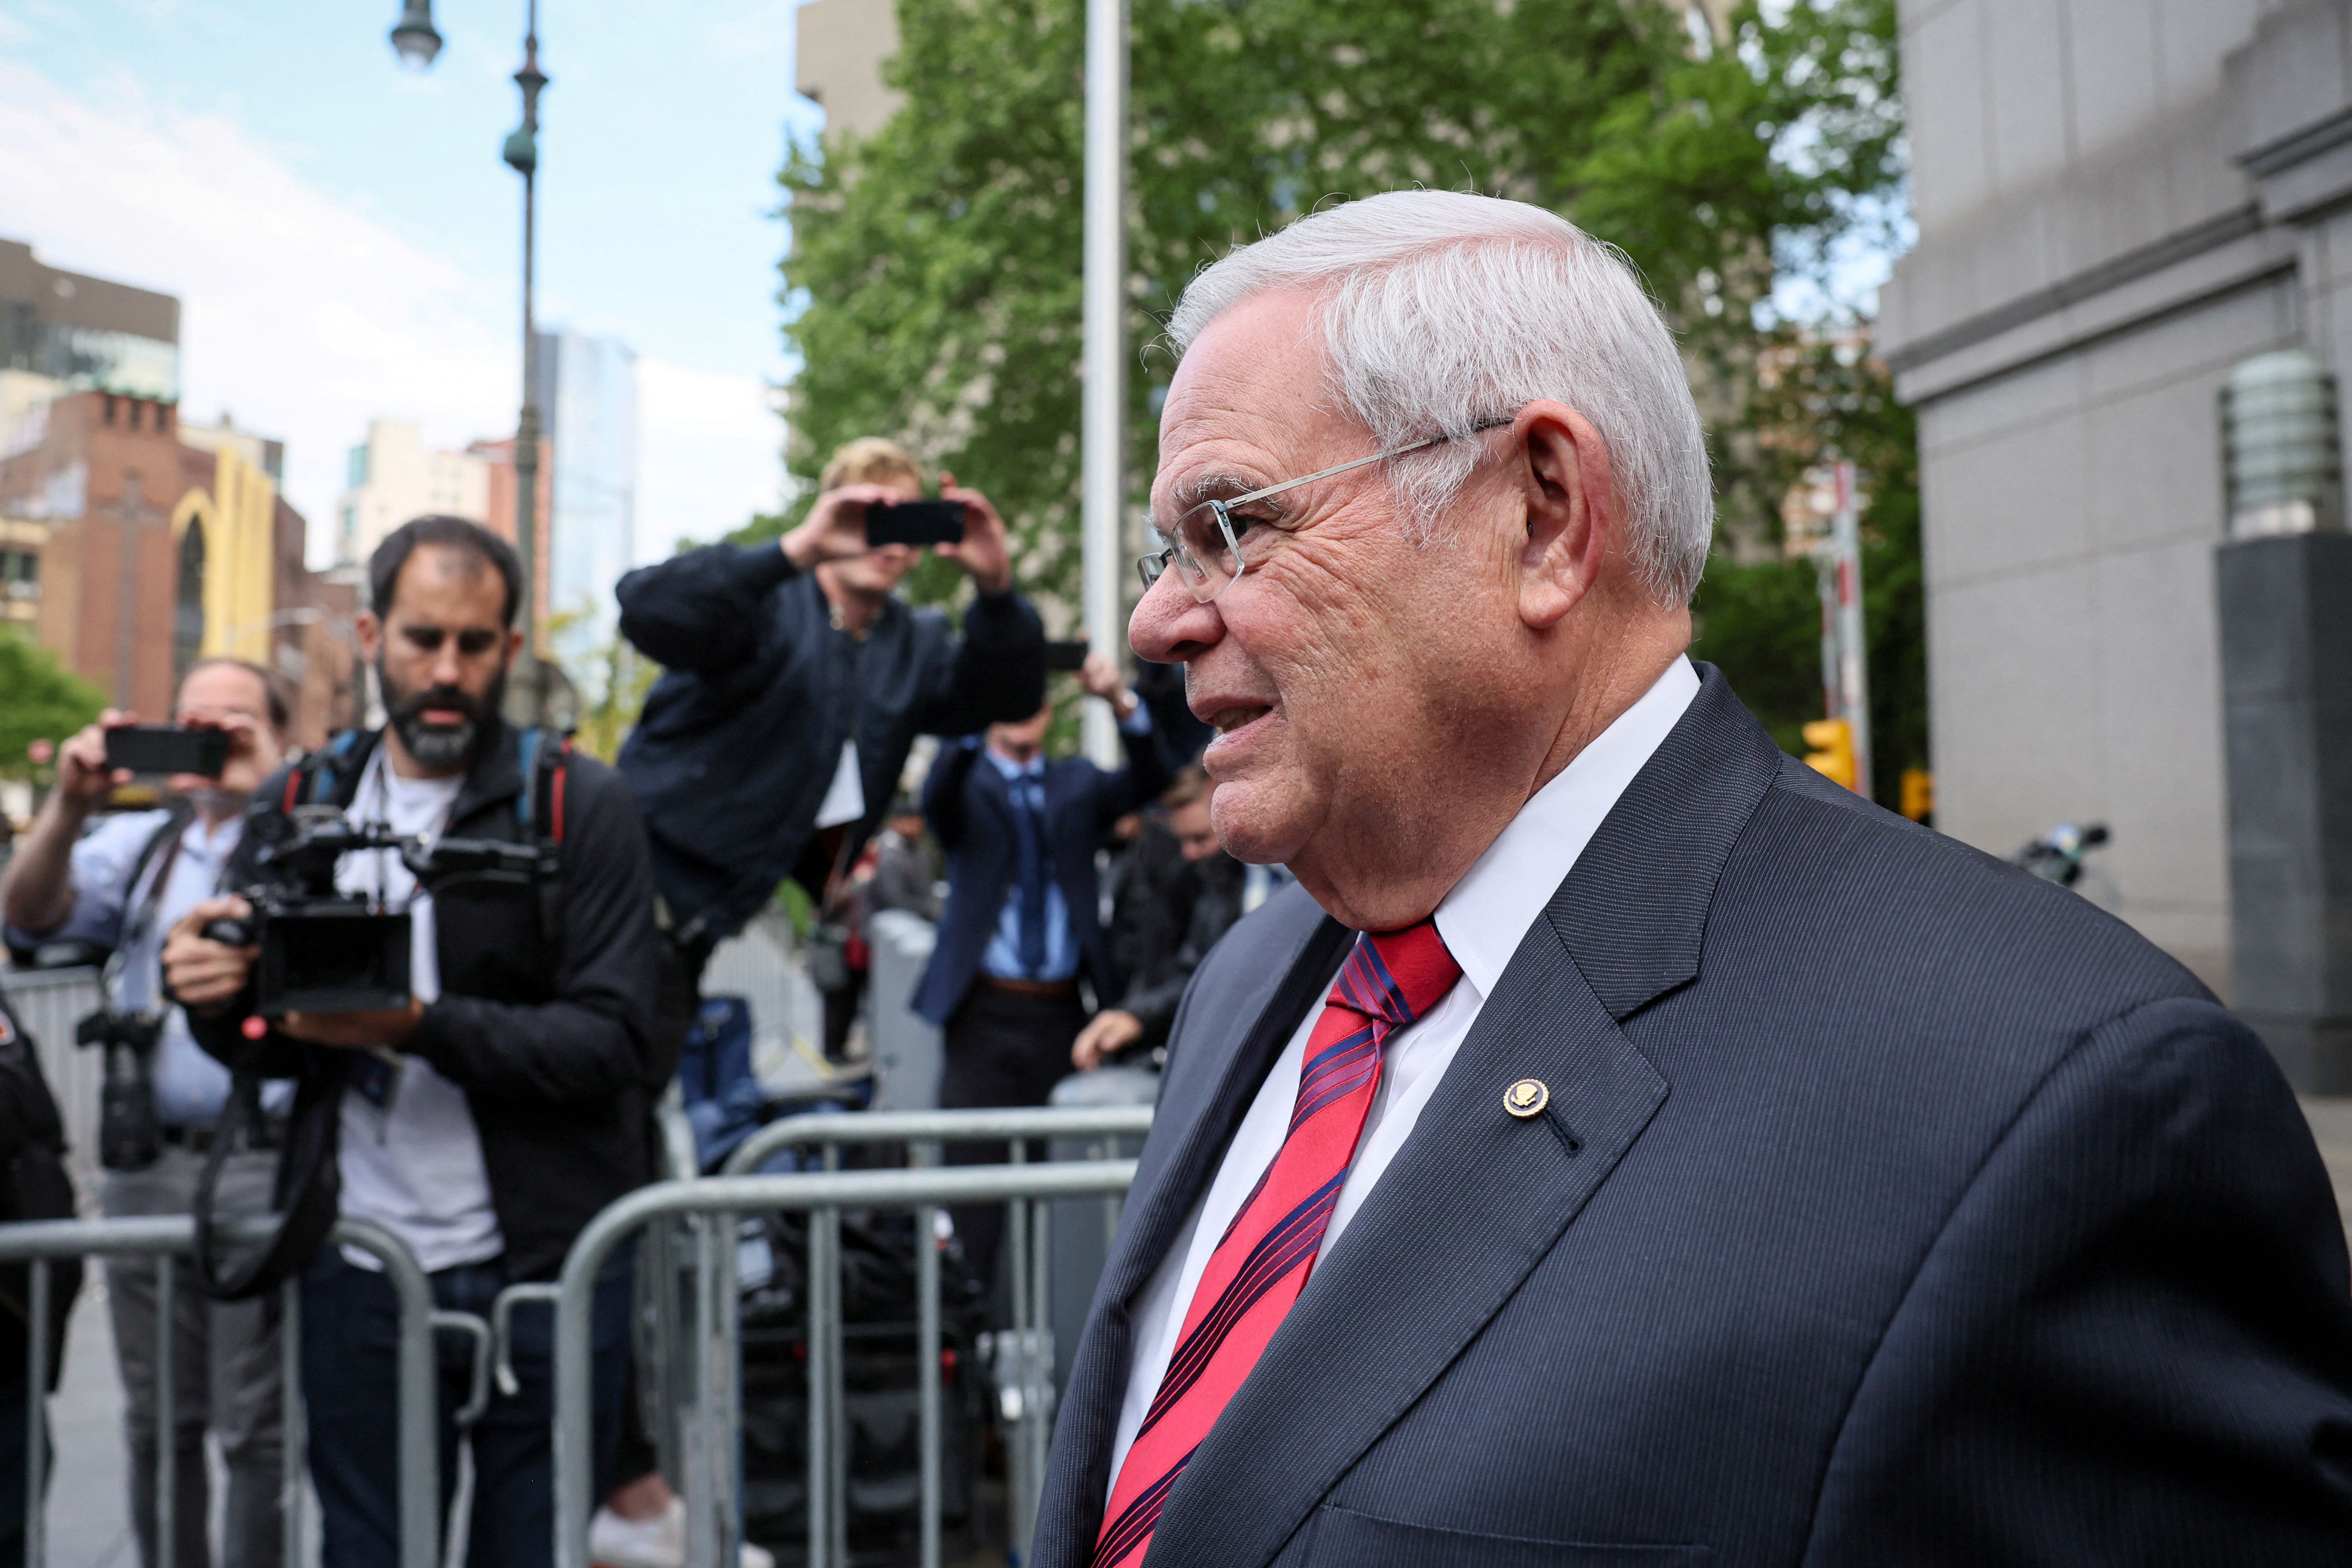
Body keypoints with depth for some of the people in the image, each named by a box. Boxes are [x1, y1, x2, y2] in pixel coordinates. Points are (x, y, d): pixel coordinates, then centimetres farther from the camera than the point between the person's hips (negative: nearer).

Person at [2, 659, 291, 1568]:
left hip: (263, 1161, -4)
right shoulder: (141, 844, 15)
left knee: (256, 1427, 0)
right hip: (146, 1161, 5)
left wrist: (260, 792, -24)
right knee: (157, 1421, 14)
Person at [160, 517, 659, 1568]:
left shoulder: (580, 805, -4)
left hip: (546, 1270, -2)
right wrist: (219, 1001, -12)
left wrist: (427, 1028, -24)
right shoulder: (297, 806, 7)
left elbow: (613, 1039, -12)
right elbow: (267, 1045, 11)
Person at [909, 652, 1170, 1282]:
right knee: (978, 1173, -3)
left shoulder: (1078, 783, 13)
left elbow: (1147, 781, -5)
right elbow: (937, 799, -19)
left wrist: (1121, 703, -23)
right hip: (985, 1012, -2)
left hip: (1061, 1013, 2)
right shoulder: (967, 782, 5)